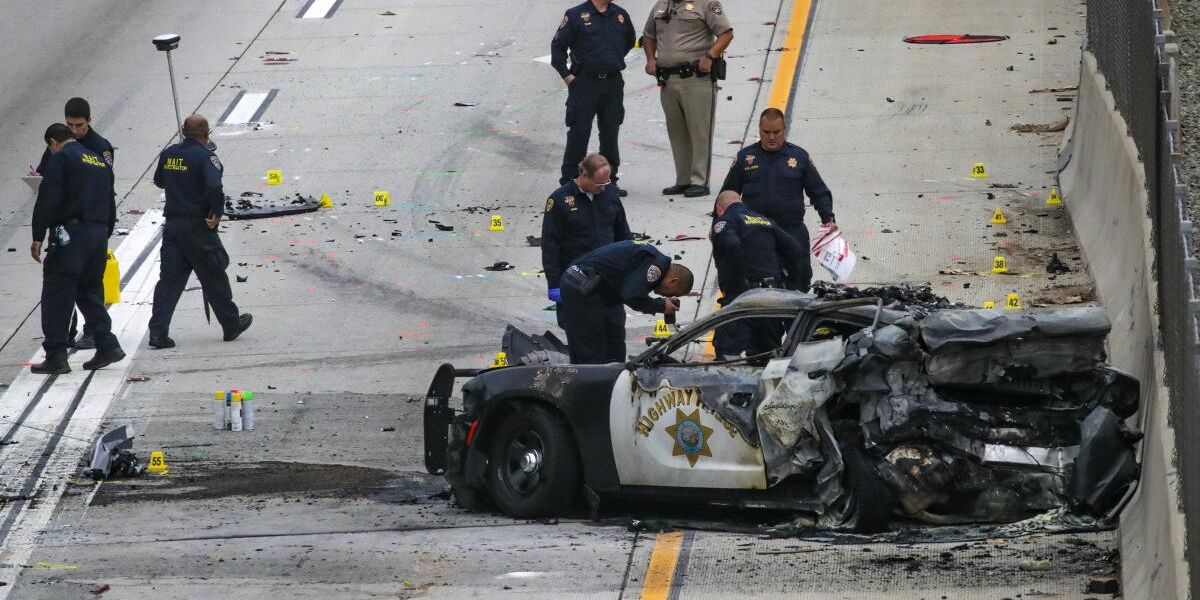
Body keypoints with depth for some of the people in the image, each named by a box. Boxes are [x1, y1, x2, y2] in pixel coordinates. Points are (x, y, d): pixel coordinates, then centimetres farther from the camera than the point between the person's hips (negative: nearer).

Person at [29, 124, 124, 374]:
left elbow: (47, 200, -14)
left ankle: (56, 356, -7)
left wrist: (38, 236, -13)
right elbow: (110, 205, 21)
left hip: (70, 232, -7)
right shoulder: (100, 162, 19)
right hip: (99, 235, 7)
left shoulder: (60, 159, -5)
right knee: (90, 292, 17)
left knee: (56, 296, -3)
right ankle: (107, 346, 9)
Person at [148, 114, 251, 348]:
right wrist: (217, 213, -17)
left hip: (172, 225, 5)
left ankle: (158, 331, -7)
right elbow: (214, 187, -28)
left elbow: (159, 181, 23)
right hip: (198, 225, -5)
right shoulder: (205, 156, -14)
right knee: (214, 278, 9)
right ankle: (231, 325, 23)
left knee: (169, 279, 4)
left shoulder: (168, 154, 6)